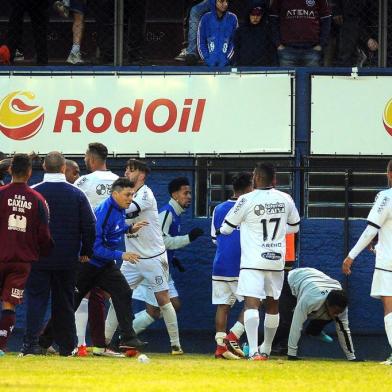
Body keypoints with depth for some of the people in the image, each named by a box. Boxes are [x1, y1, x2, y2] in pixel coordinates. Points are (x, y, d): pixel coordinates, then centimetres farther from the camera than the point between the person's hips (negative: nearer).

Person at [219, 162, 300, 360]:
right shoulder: (285, 199, 3)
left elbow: (226, 228, 1)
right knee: (272, 305, 19)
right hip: (277, 261, 4)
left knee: (251, 304, -12)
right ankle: (266, 349, 32)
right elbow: (294, 227, 19)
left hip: (253, 262, -4)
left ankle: (254, 351, -28)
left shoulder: (246, 200, -9)